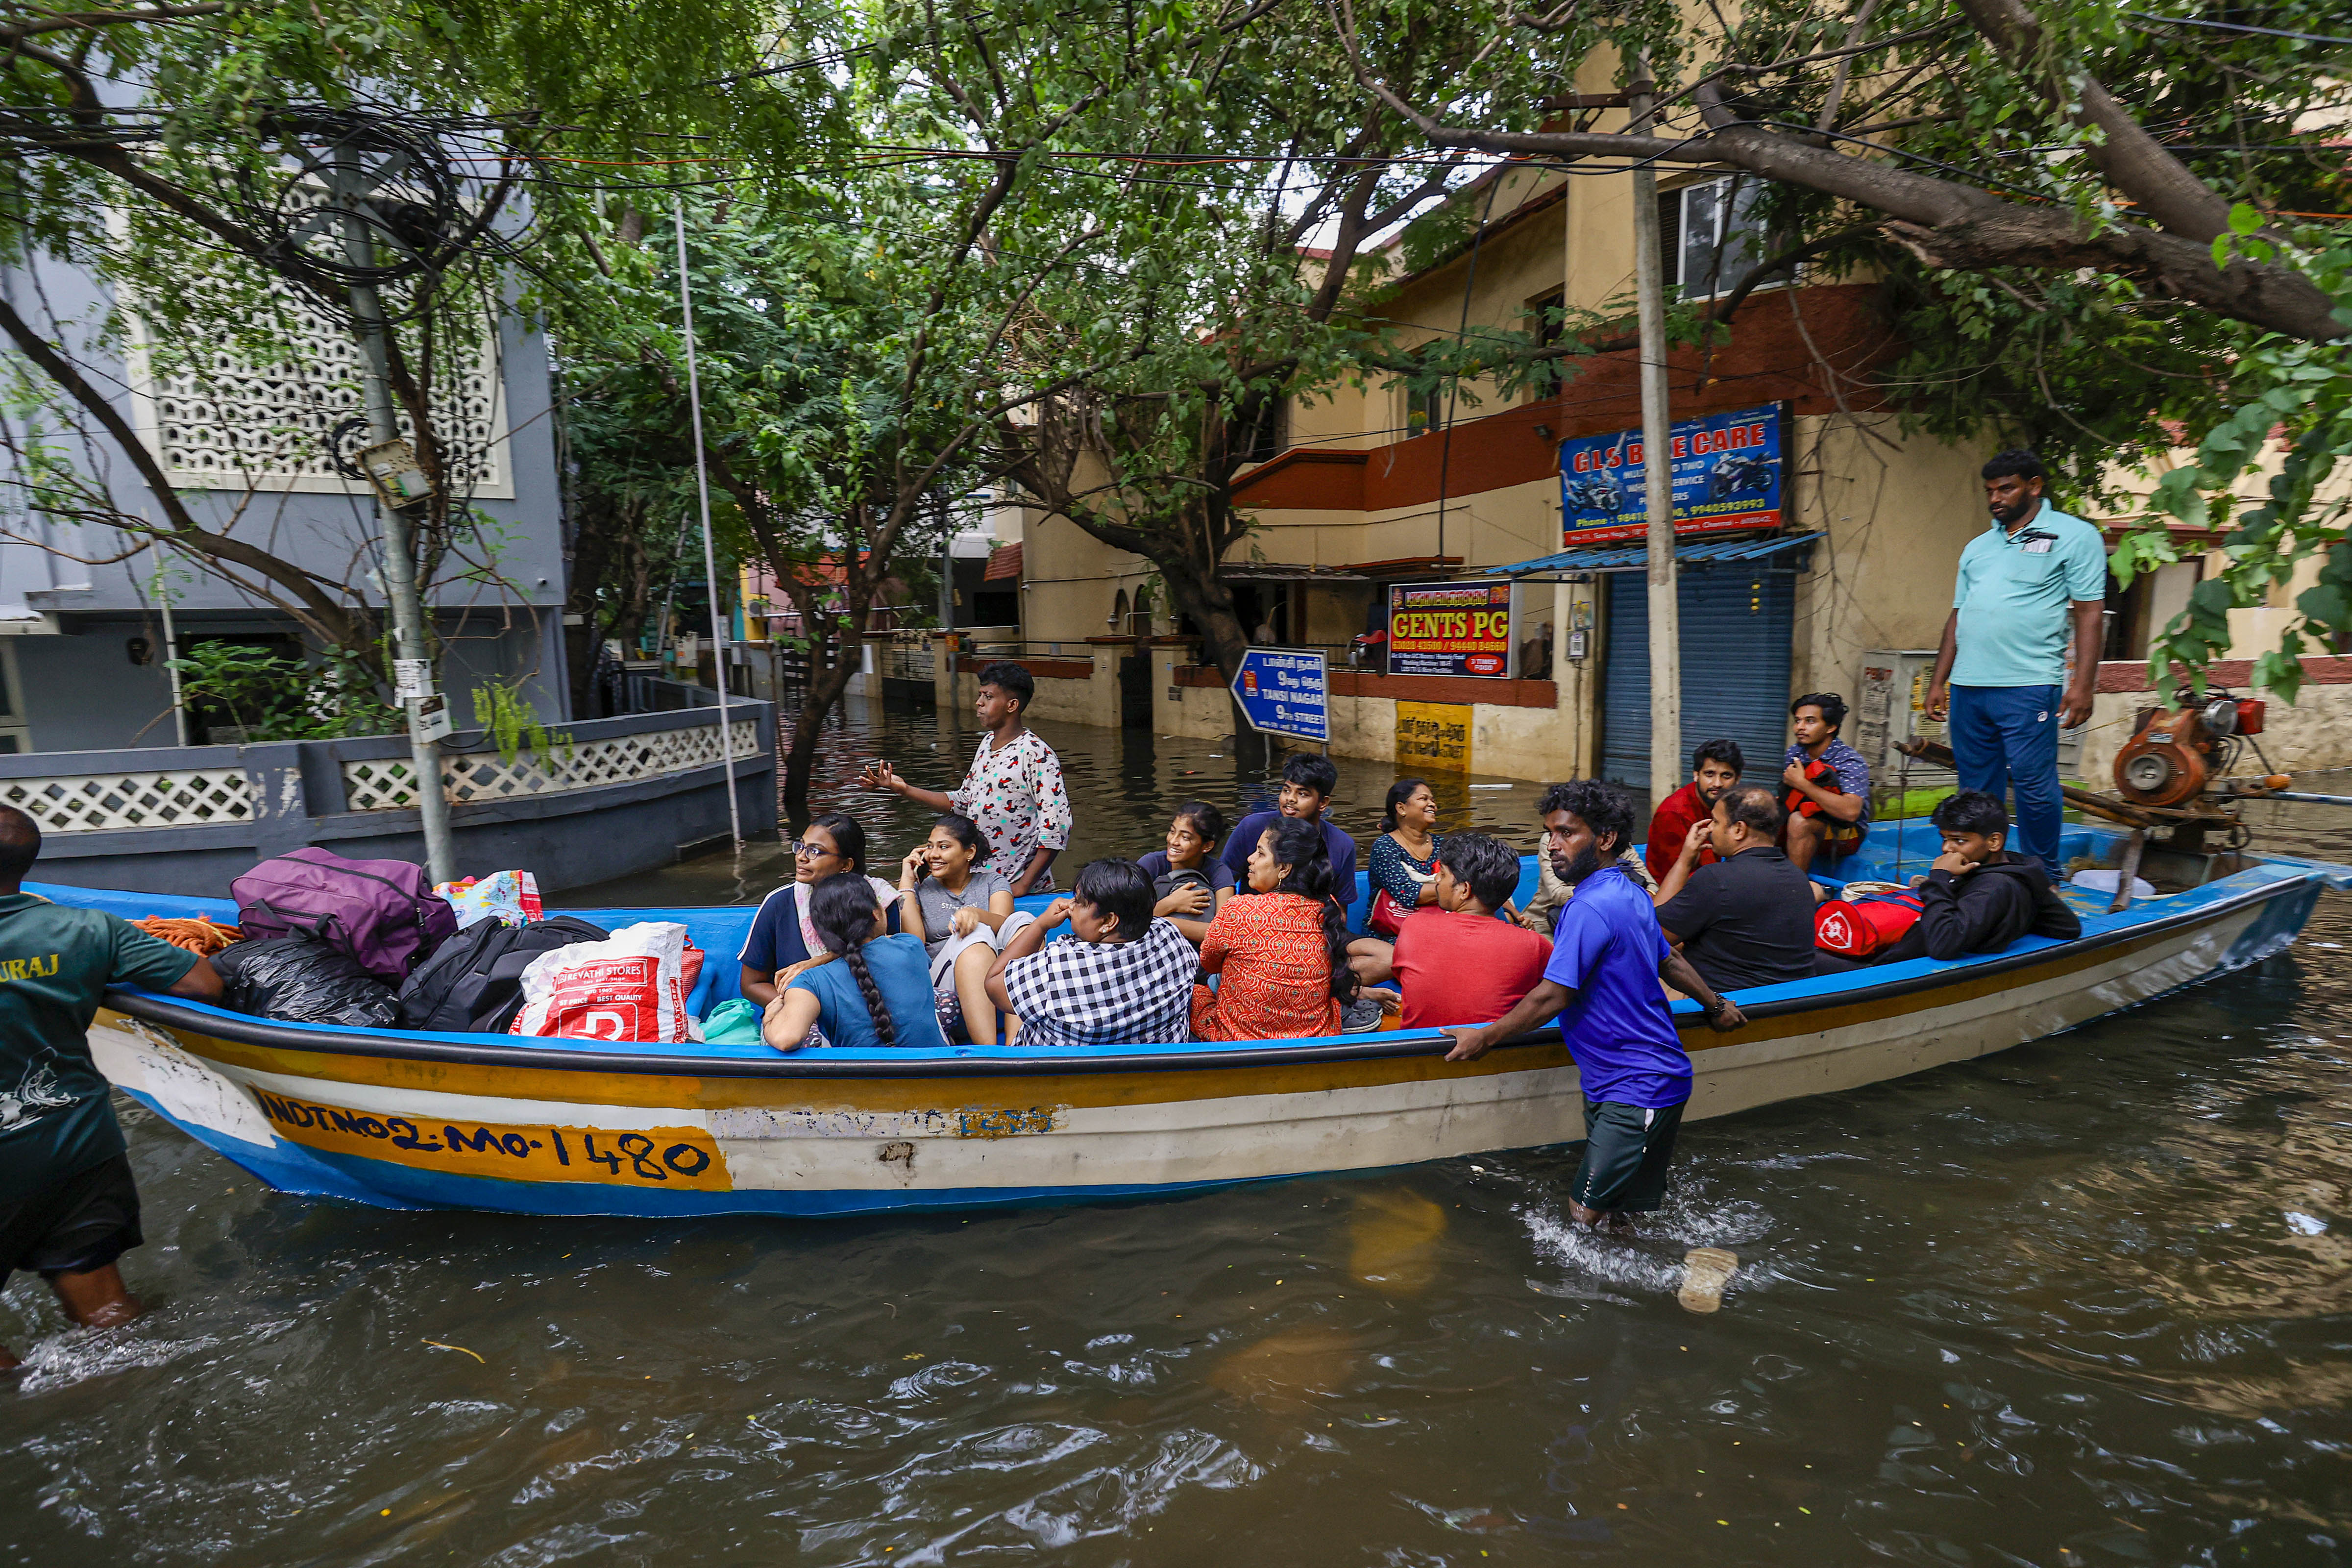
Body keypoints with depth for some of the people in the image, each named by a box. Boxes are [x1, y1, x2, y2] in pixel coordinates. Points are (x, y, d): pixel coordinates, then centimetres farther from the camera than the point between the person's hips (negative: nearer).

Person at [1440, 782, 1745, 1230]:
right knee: (1624, 1213, 13)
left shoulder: (1589, 908, -21)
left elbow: (1553, 997, -21)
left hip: (1636, 1091, -10)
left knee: (1587, 1215, -10)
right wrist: (1716, 1006, 39)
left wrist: (1485, 1037, -12)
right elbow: (1669, 960, 24)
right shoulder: (1631, 893, 10)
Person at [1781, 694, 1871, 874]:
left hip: (1845, 833, -6)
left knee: (1799, 821, -34)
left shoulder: (1849, 761, -15)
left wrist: (1802, 783, -26)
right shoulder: (1795, 752, 5)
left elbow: (1850, 812, -32)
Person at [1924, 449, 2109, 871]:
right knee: (1976, 788, 9)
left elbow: (2089, 614, -3)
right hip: (1967, 687, 5)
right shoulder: (1977, 547, 20)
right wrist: (1938, 682, 15)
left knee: (2034, 784, -5)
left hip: (2028, 686, -5)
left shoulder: (2074, 535, 4)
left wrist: (2083, 684, -12)